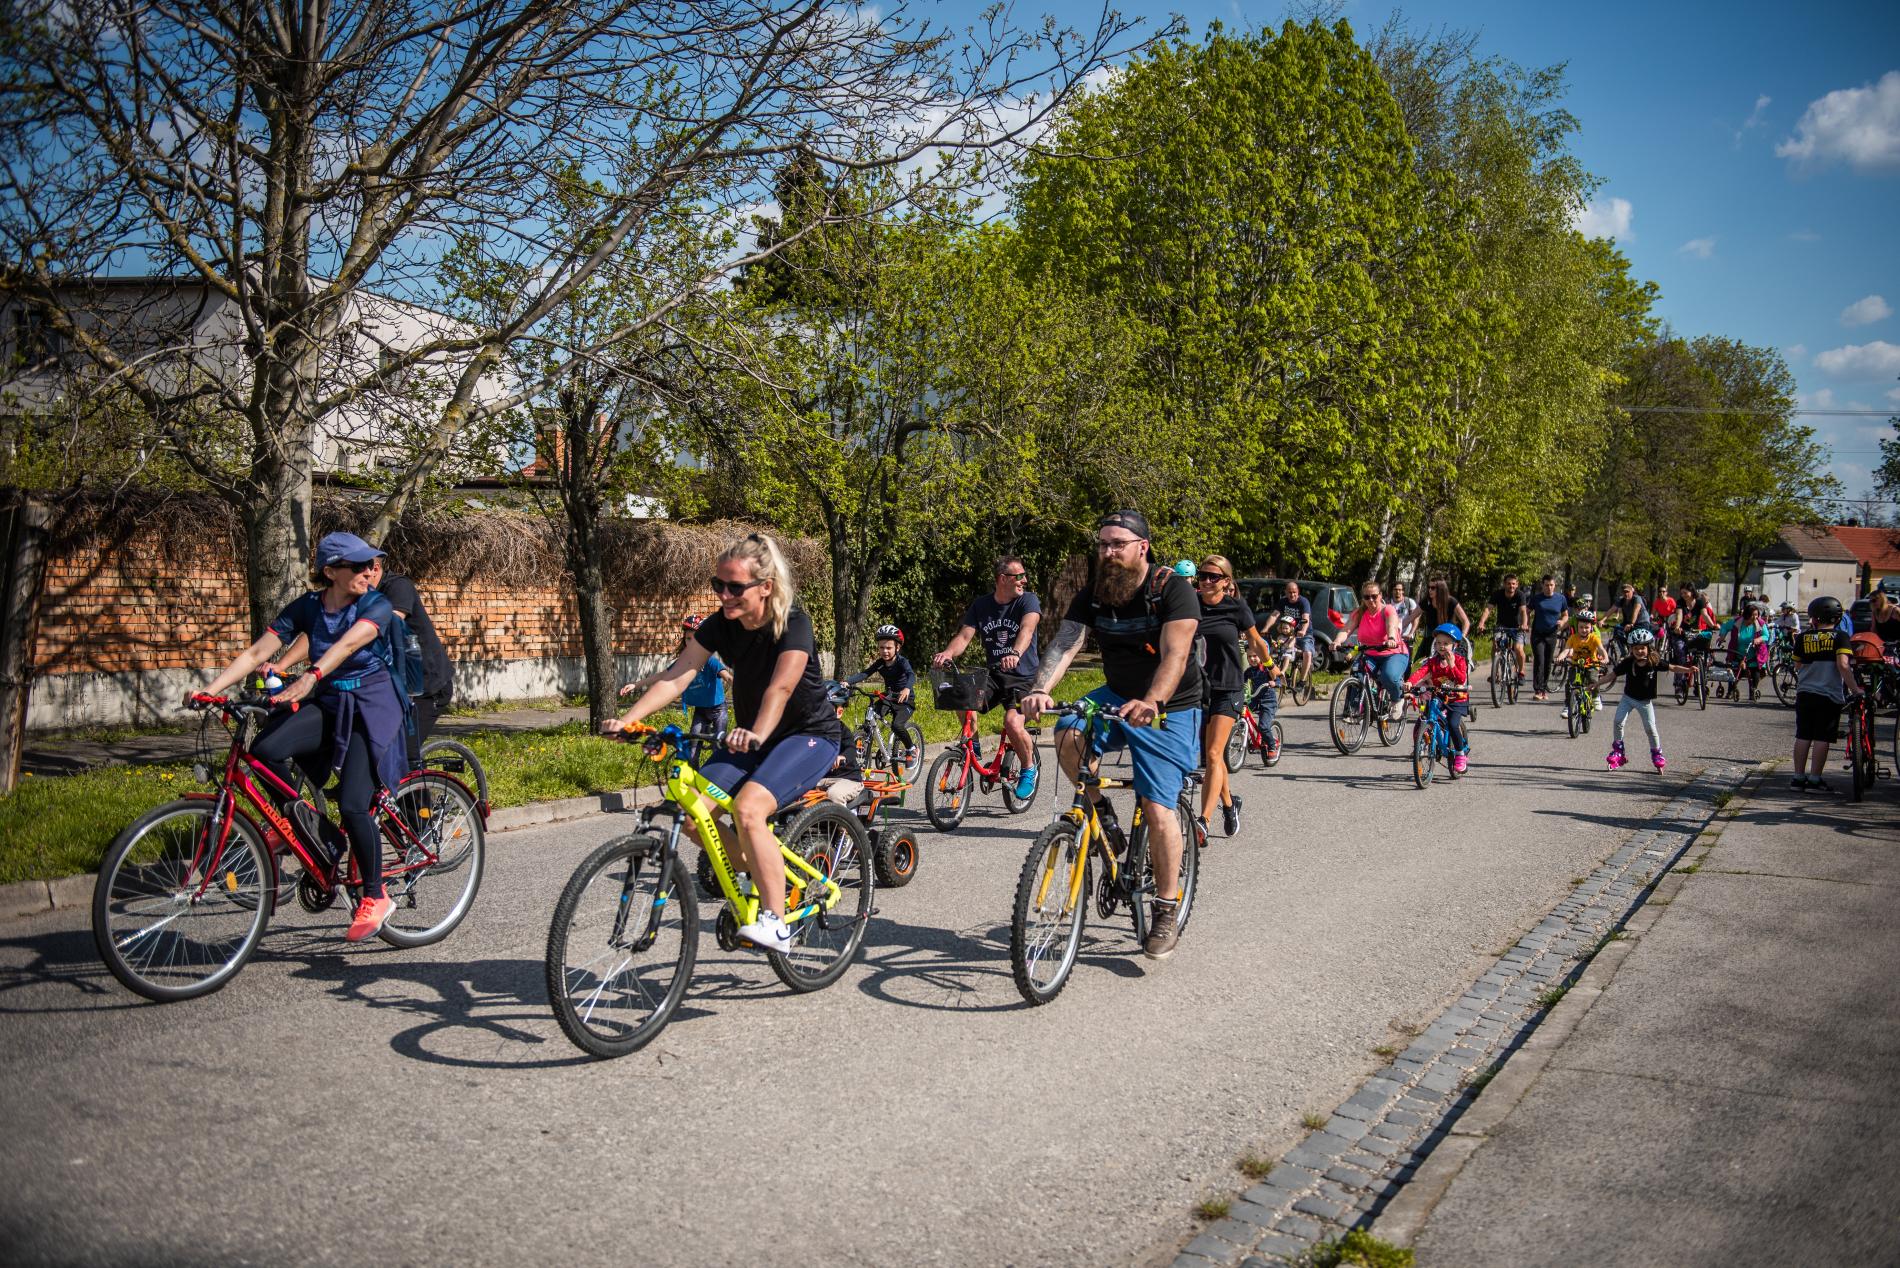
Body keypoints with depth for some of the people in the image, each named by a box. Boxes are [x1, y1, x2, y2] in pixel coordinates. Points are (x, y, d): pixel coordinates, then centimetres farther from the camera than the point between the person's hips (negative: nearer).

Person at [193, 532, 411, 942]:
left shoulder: (377, 606, -12)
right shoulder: (306, 608, 0)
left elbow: (348, 644, -31)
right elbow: (257, 652, -7)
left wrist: (311, 677, -49)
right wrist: (210, 690, -20)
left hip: (373, 708, -4)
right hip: (330, 706, 4)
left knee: (353, 805, -16)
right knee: (265, 749, -24)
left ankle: (375, 898, 4)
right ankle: (321, 838, -4)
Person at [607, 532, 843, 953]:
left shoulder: (793, 623, -20)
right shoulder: (720, 624, -5)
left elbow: (781, 686, -36)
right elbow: (676, 677, -14)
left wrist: (757, 734, -53)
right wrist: (627, 719, -27)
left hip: (812, 735, -6)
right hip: (751, 739, 7)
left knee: (748, 807, -31)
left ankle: (776, 925, -21)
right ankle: (761, 874, 12)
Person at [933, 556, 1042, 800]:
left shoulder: (1028, 601, -6)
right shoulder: (980, 604, 5)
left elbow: (1027, 629, -25)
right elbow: (965, 635, -6)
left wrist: (1015, 654, -47)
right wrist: (947, 653, -29)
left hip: (1023, 676, -3)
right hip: (993, 674, 3)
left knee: (1013, 723, -27)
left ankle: (1029, 769, 3)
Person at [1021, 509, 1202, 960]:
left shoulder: (1172, 590, -18)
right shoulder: (1093, 595, -4)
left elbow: (1175, 655, -30)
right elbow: (1064, 644, -18)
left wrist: (1151, 703, -49)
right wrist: (1040, 690, -37)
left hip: (1170, 708, -4)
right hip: (1117, 695, 4)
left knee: (1157, 808, -12)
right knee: (1068, 737, -26)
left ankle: (1166, 916, 4)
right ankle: (1100, 812, 2)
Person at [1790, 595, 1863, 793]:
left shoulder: (1803, 637, 3)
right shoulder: (1840, 637, -5)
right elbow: (1843, 665, -17)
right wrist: (1855, 689, -16)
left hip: (1804, 693, 3)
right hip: (1829, 695, -3)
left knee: (1803, 736, 9)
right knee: (1822, 738, 0)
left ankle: (1799, 777, 11)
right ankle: (1815, 780, 0)